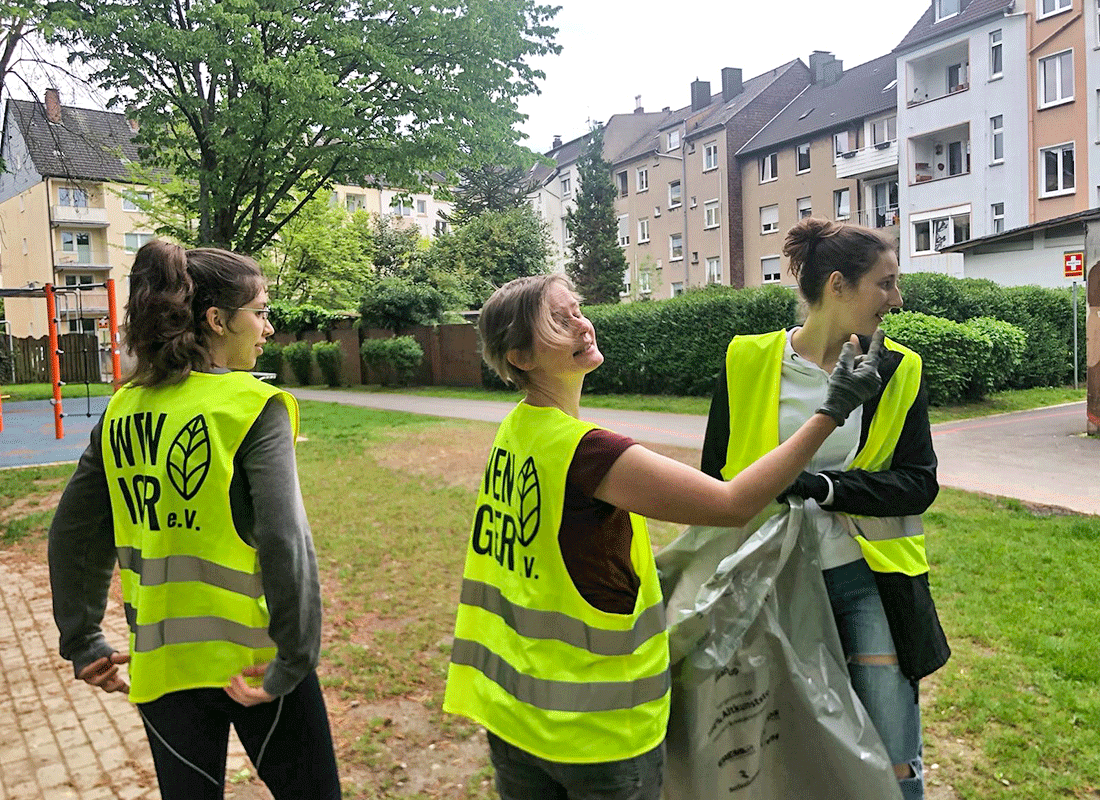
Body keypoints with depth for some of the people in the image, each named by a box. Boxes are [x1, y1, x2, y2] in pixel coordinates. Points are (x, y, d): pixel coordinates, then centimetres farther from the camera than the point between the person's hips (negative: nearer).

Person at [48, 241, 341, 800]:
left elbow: (72, 534, 8)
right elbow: (286, 543, -22)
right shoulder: (255, 406, -14)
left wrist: (83, 644, 17)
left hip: (162, 664, 5)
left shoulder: (123, 412, 3)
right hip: (253, 660, -5)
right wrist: (294, 662, -16)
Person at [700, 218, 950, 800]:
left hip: (867, 578, 1)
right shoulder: (748, 362, -5)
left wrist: (825, 485, -20)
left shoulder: (897, 371, 0)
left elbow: (920, 483, -5)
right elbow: (716, 477, 3)